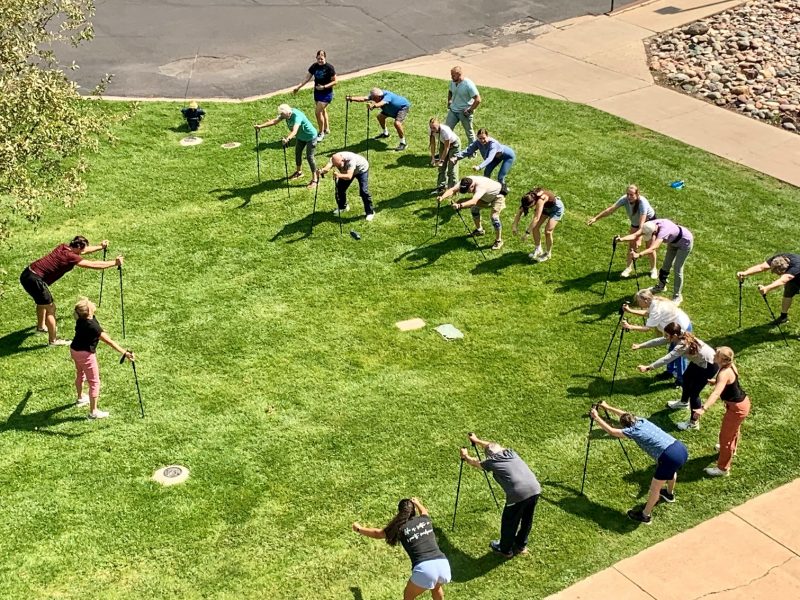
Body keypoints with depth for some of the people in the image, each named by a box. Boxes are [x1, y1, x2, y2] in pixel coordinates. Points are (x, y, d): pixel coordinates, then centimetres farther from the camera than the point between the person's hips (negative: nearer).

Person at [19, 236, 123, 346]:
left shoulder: (63, 247, 7)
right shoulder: (71, 257, -17)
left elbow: (83, 251, 26)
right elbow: (94, 265, -12)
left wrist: (100, 247, 37)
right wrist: (115, 263, -3)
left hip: (27, 273, 10)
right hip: (34, 279, -10)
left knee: (42, 301, 32)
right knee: (50, 308, 4)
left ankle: (41, 326, 55)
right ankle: (53, 340, 16)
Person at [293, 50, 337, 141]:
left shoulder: (329, 67, -17)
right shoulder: (314, 66, -2)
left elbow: (334, 81, -12)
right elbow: (307, 78, 4)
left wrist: (324, 87, -22)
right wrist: (298, 87, -4)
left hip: (326, 93, -6)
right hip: (317, 92, 6)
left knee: (318, 112, -12)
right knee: (322, 111, 20)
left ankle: (321, 133, 3)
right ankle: (326, 129, 37)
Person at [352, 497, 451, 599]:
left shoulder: (401, 528, 8)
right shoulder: (425, 520, 17)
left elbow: (377, 534, 24)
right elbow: (424, 511, 45)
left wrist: (359, 529, 42)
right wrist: (417, 503, 67)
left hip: (424, 569, -4)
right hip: (443, 565, 4)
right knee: (436, 587, 37)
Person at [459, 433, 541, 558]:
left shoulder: (491, 461, 9)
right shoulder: (510, 452, 23)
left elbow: (474, 463, 31)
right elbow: (493, 446, 44)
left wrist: (465, 456, 52)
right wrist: (477, 440, 58)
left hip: (518, 493, -6)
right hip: (535, 488, 6)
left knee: (509, 522, 16)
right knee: (527, 519, 25)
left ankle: (505, 550, 34)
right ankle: (521, 546, 43)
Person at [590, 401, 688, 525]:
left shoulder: (633, 430, 0)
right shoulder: (642, 420, 19)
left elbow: (611, 431, 9)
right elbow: (626, 415, 36)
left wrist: (596, 417, 18)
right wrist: (608, 407, 43)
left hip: (671, 457, -8)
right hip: (682, 449, 8)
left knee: (655, 488, 10)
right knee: (671, 469, 39)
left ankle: (645, 516, 25)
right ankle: (670, 494, 63)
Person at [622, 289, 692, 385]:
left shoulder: (657, 309, -32)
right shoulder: (655, 302, -4)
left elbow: (647, 327, -29)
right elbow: (646, 313, 9)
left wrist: (630, 327, -28)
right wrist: (630, 311, -2)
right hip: (678, 328, 10)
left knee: (679, 355, 1)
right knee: (672, 350, 25)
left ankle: (682, 380, 15)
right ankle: (670, 371, 43)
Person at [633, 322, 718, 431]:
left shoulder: (682, 345, -36)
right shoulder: (680, 335, -10)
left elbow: (666, 359, -41)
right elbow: (658, 341, -3)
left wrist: (647, 368, -45)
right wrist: (640, 346, -5)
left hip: (709, 365, -10)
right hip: (699, 360, 10)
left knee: (694, 392, -4)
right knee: (686, 377, 29)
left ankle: (694, 423, 13)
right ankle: (684, 402, 56)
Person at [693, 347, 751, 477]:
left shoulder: (724, 374, -32)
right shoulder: (730, 366, -3)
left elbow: (716, 393, -46)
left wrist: (703, 409, -56)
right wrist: (715, 382, 40)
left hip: (736, 408, -10)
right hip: (743, 402, 10)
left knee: (725, 436, 5)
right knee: (734, 429, 35)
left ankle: (723, 468, 19)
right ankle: (731, 449, 63)